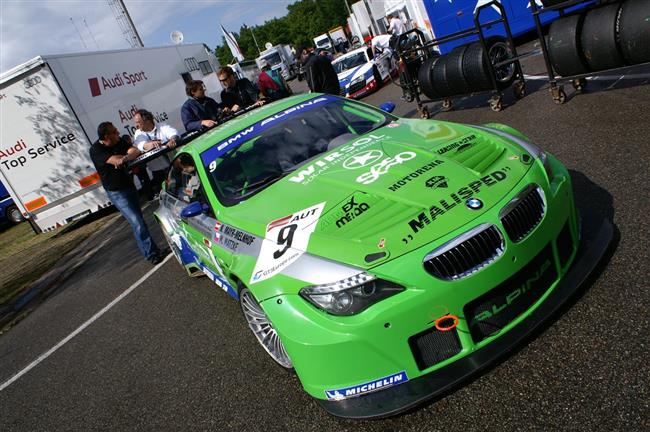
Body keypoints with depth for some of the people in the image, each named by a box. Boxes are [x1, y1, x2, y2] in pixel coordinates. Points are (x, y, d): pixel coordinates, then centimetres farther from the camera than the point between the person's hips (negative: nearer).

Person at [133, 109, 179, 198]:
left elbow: (174, 133, -15)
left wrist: (172, 140, -40)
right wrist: (151, 144, -38)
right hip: (157, 171, 1)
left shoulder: (162, 126, 5)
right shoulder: (139, 134, 8)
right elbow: (141, 145, -14)